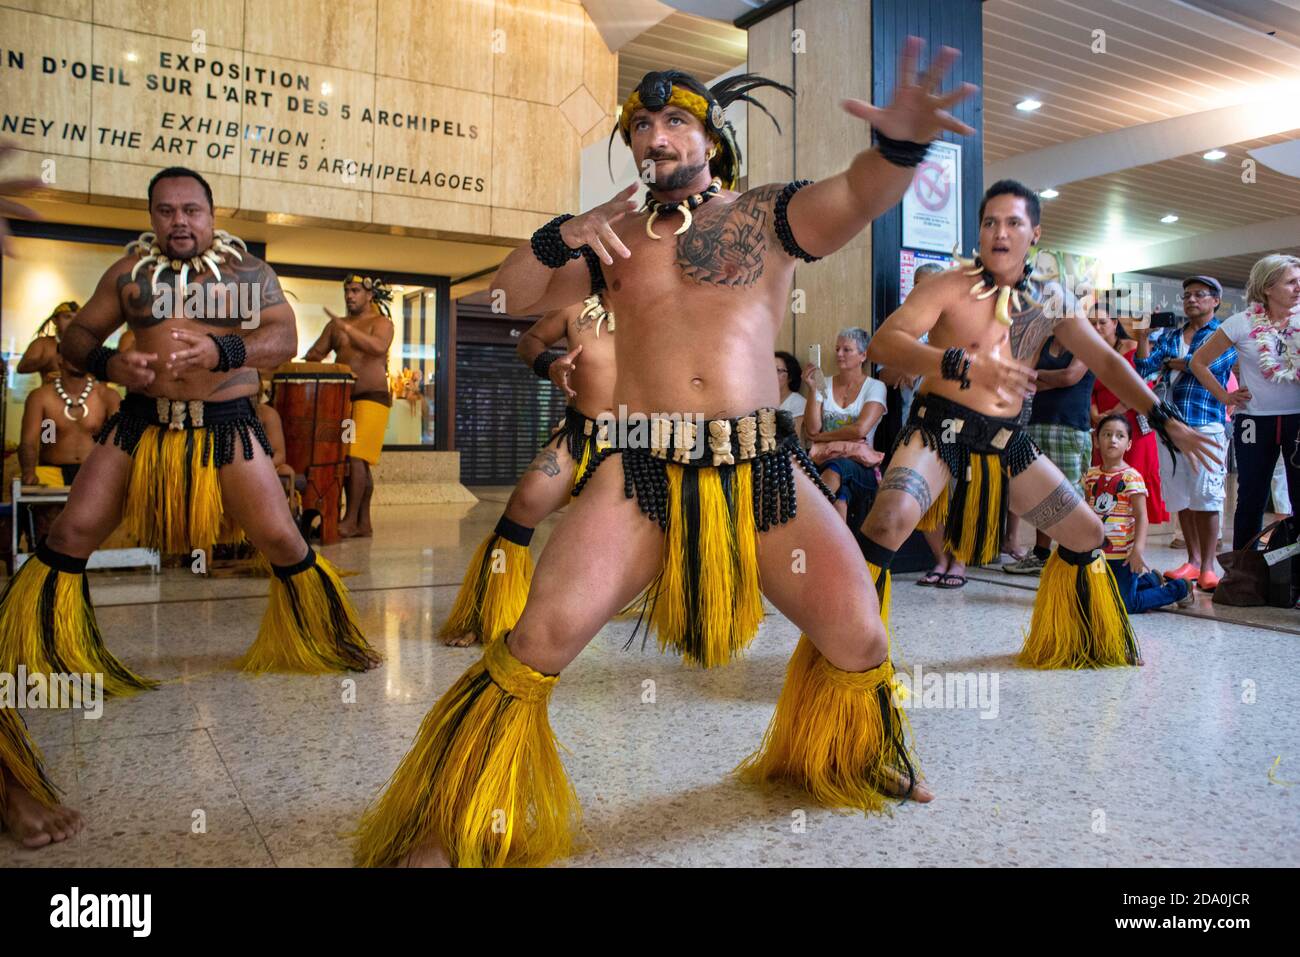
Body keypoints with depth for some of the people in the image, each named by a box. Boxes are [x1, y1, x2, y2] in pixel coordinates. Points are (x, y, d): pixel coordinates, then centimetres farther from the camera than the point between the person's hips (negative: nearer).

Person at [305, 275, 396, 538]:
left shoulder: (381, 322, 0)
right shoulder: (335, 325, 18)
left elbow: (378, 347, -21)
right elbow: (314, 354, 17)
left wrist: (347, 328, -28)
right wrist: (313, 358, -5)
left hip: (371, 398, -6)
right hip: (342, 398, 6)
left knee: (355, 457, -16)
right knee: (359, 462, 7)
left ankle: (351, 520, -14)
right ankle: (363, 523, 11)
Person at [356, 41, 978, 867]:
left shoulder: (769, 212, 9)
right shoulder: (615, 231, 16)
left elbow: (856, 197, -11)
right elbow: (514, 297, 11)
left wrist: (899, 144, -34)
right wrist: (561, 235, -8)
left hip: (764, 463, 0)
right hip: (640, 467, 0)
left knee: (859, 637, 1)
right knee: (545, 636, -14)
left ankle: (850, 764, 36)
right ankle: (458, 825, 6)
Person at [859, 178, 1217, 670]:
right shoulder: (952, 287, -9)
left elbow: (1105, 361, 13)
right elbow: (883, 342, -21)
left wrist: (1165, 418, 6)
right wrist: (963, 365, -32)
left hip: (1008, 441, 6)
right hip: (940, 430, -6)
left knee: (1087, 534, 13)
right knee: (890, 521, -33)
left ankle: (1076, 646, 38)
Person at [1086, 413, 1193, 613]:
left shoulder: (1131, 477, -13)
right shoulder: (1091, 475, 4)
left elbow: (1141, 516, -16)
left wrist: (1138, 550, -26)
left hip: (1123, 555, -6)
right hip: (1097, 552, 6)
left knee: (1124, 606, -5)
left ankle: (1178, 589, 17)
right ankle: (1150, 580, 38)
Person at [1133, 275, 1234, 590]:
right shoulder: (1170, 336, 20)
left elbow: (1209, 364, -12)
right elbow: (1144, 367, 9)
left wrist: (1173, 362, 3)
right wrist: (1143, 336, -3)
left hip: (1206, 424, -5)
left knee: (1205, 496, -9)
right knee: (1179, 498, 7)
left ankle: (1208, 567, -2)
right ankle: (1193, 561, 16)